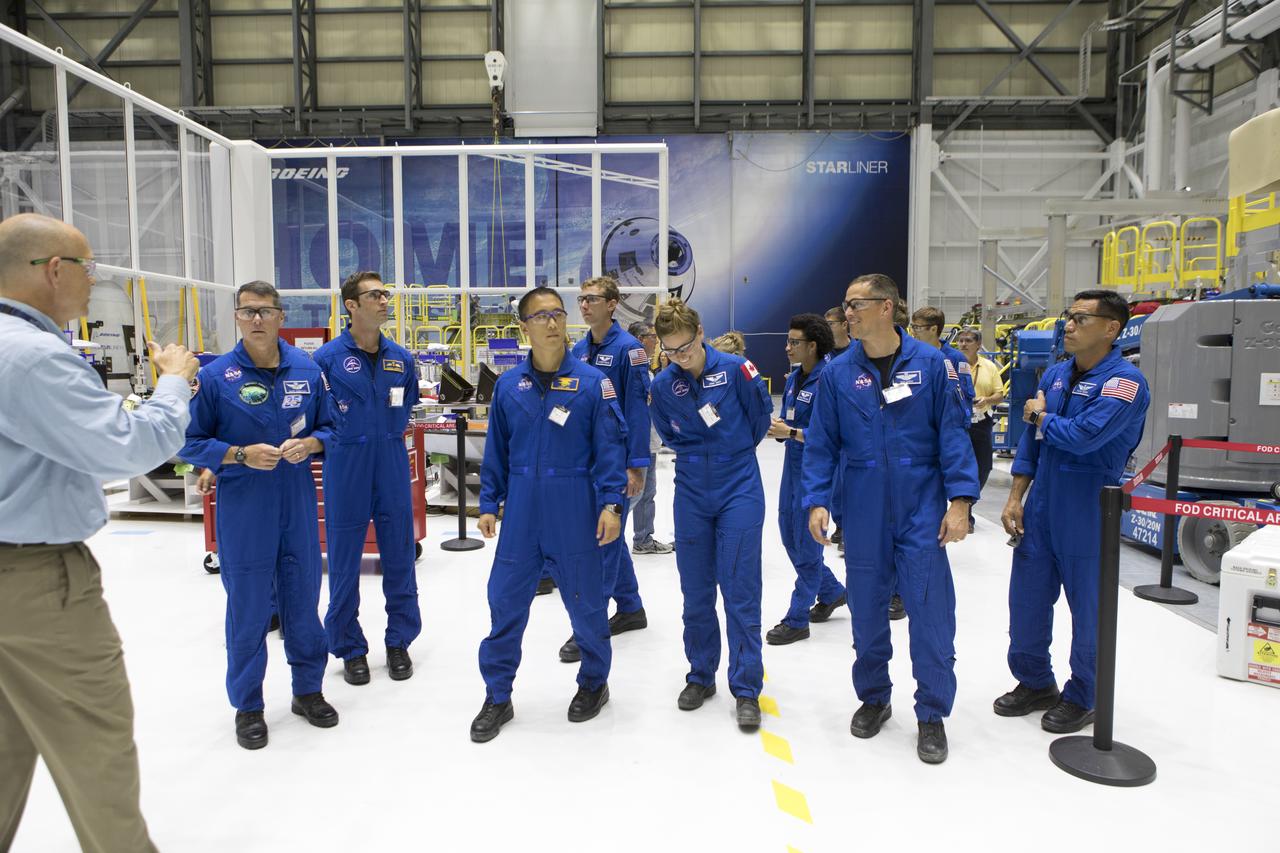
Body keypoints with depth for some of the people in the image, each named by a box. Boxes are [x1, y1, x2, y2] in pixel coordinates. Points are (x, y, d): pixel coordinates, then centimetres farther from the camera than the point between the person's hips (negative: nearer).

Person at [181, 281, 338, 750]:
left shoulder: (308, 370, 1)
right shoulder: (215, 376, -7)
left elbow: (329, 426, 10)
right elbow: (191, 442, -3)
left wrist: (310, 443, -10)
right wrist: (240, 455, -17)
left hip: (298, 505, 3)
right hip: (242, 511, -2)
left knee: (303, 598, 12)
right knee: (247, 607, 6)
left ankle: (307, 690, 31)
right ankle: (247, 706, 24)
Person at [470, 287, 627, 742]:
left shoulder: (592, 382, -5)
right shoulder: (509, 385, 3)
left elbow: (610, 446, -6)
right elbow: (496, 449, 9)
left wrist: (610, 504, -12)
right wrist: (489, 504, 7)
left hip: (575, 512, -2)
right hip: (521, 512, 2)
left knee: (586, 603, 10)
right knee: (506, 603, 6)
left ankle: (594, 683, 35)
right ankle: (497, 697, 24)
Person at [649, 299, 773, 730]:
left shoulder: (735, 369, -10)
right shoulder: (662, 386, -2)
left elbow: (761, 415, 5)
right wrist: (699, 456, 10)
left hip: (740, 490, -3)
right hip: (692, 495, 3)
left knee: (740, 593, -2)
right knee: (696, 593, 10)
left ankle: (747, 689, 10)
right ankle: (701, 676, 28)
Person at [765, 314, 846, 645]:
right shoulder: (793, 378, 9)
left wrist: (791, 432, -24)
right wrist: (775, 427, -4)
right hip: (793, 463, 9)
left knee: (806, 542, 0)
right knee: (789, 534, 16)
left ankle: (797, 620, 12)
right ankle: (831, 592, 37)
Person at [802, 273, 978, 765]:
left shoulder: (930, 364, -3)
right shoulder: (837, 373, 1)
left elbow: (952, 433, -2)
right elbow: (820, 443, 3)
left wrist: (960, 500, -8)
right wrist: (817, 501, -6)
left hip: (922, 511, -2)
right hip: (863, 514, 2)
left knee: (930, 612, 1)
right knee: (867, 612, 12)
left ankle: (932, 715, 19)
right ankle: (874, 698, 33)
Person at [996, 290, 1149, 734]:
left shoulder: (1124, 380, -15)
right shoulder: (1055, 374, 7)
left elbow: (1084, 436, -28)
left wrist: (1041, 416, -9)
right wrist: (1015, 498, 6)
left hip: (1088, 516, -6)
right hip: (1040, 509, 7)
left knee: (1088, 608, 8)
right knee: (1026, 598, 13)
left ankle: (1081, 698, 26)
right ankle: (1035, 683, 32)